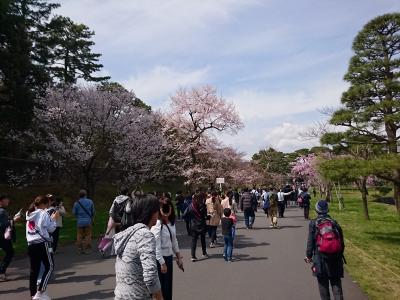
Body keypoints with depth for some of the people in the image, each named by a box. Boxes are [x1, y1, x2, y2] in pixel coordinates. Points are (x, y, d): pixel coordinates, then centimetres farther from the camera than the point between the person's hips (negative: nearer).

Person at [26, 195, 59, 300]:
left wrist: (50, 218, 20)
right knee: (49, 267, 3)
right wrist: (54, 218, 6)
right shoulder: (43, 213, -10)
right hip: (42, 243, -8)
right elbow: (50, 229, -6)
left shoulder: (29, 214, 13)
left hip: (31, 245, 8)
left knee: (34, 269, 12)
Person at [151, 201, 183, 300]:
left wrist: (178, 257, 14)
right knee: (162, 287, 3)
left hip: (169, 257, 8)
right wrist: (162, 263, -17)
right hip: (160, 259, -8)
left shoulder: (171, 222, 4)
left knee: (169, 286, 17)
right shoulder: (157, 224, -20)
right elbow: (156, 246, -21)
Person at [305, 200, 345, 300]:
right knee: (336, 282, 9)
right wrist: (340, 254, 19)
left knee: (323, 283, 11)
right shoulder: (334, 222, 5)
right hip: (336, 256, 3)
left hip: (321, 256, -2)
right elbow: (341, 240, 8)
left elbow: (310, 241, -6)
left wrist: (308, 255, 4)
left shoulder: (313, 223, -4)